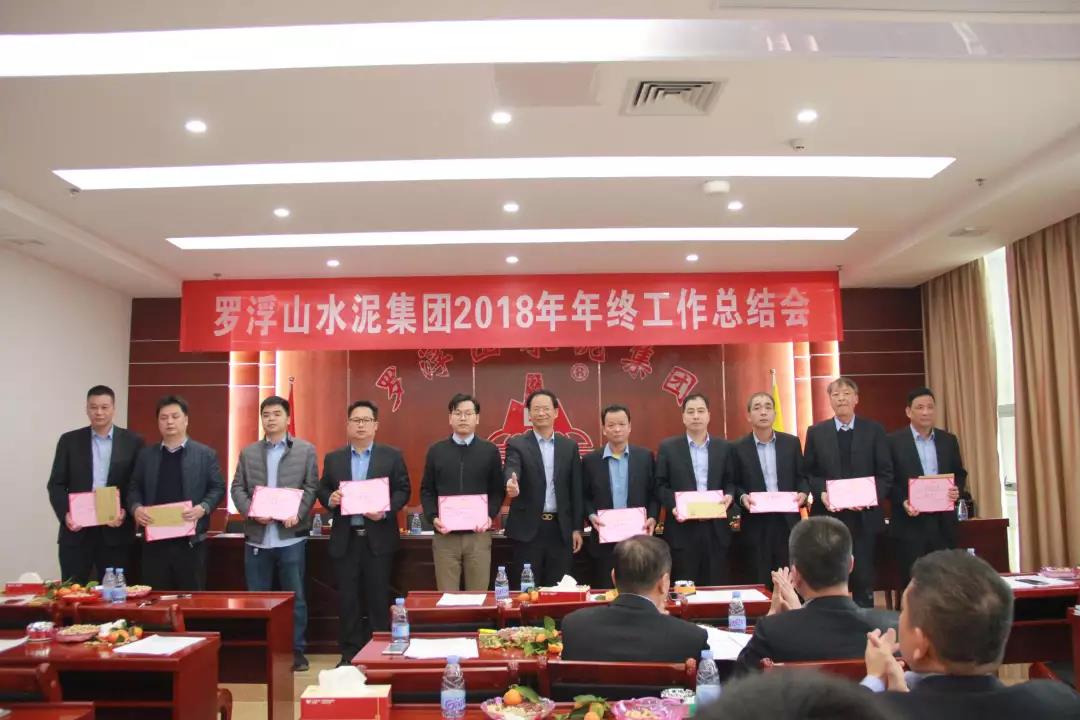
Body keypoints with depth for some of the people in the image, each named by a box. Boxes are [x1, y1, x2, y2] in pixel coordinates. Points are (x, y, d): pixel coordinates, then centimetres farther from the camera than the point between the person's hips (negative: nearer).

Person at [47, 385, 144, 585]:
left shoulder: (132, 441, 4)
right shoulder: (69, 440, 7)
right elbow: (56, 484, 5)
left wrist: (126, 512, -12)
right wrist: (65, 514, -10)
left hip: (116, 532, -1)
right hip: (77, 530, 1)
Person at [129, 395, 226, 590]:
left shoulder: (205, 454, 4)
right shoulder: (146, 454, 13)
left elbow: (218, 488, 1)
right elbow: (134, 488, 13)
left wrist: (203, 508, -15)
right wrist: (136, 507, -6)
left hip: (191, 540, -2)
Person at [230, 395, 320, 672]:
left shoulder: (306, 450, 4)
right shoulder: (248, 452, 12)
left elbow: (311, 487, -1)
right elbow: (237, 488, 6)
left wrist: (297, 514, -16)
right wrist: (251, 511, -11)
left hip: (291, 535, -2)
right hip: (257, 536, 3)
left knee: (295, 596, 4)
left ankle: (296, 650, 14)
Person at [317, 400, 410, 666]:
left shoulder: (392, 456, 3)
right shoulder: (333, 458, 11)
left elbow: (403, 491, 0)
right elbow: (322, 491, 10)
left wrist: (385, 511, -16)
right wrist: (330, 499, -13)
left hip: (378, 537, -2)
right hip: (345, 539, 2)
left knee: (378, 598, 3)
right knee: (348, 598, 7)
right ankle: (350, 653, 17)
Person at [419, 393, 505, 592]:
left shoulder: (490, 450, 4)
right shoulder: (436, 451, 7)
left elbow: (498, 490, 4)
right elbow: (426, 490, 7)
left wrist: (490, 516, -11)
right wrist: (433, 517, -8)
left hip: (478, 535, -1)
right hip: (444, 535, 1)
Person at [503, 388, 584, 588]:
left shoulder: (569, 446, 8)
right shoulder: (517, 444, -1)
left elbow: (576, 490, 8)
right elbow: (511, 470, -21)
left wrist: (577, 528, 5)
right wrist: (512, 484, -44)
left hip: (561, 529, 3)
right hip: (528, 529, -2)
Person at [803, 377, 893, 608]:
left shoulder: (874, 430, 4)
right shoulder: (815, 432, 5)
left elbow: (886, 473, 2)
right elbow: (808, 473, 5)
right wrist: (821, 493, -12)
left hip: (864, 516, 0)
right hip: (829, 516, 0)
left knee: (864, 578, 7)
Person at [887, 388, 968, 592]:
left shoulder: (949, 440, 10)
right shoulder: (894, 441, -4)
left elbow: (960, 474, 15)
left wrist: (957, 490, -6)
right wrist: (903, 502, -18)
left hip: (943, 522, 4)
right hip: (910, 523, -4)